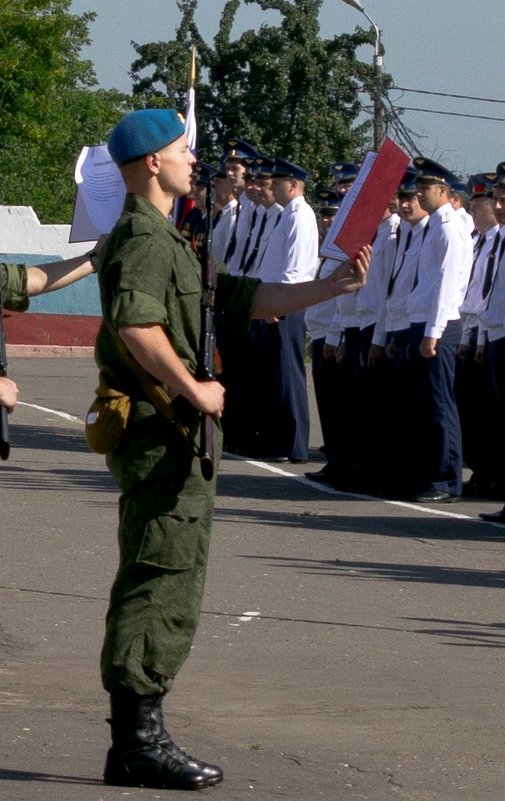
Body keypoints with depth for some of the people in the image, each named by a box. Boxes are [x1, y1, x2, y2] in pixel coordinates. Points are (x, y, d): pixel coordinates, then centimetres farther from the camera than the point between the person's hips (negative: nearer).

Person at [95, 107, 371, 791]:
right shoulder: (142, 239, -13)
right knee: (161, 584, -10)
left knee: (169, 587, 11)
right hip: (159, 431, -11)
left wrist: (333, 286, 22)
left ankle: (135, 743, 14)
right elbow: (135, 323, -31)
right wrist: (192, 389, -23)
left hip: (178, 435, 11)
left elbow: (241, 299, 27)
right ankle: (140, 741, -10)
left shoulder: (165, 240, 23)